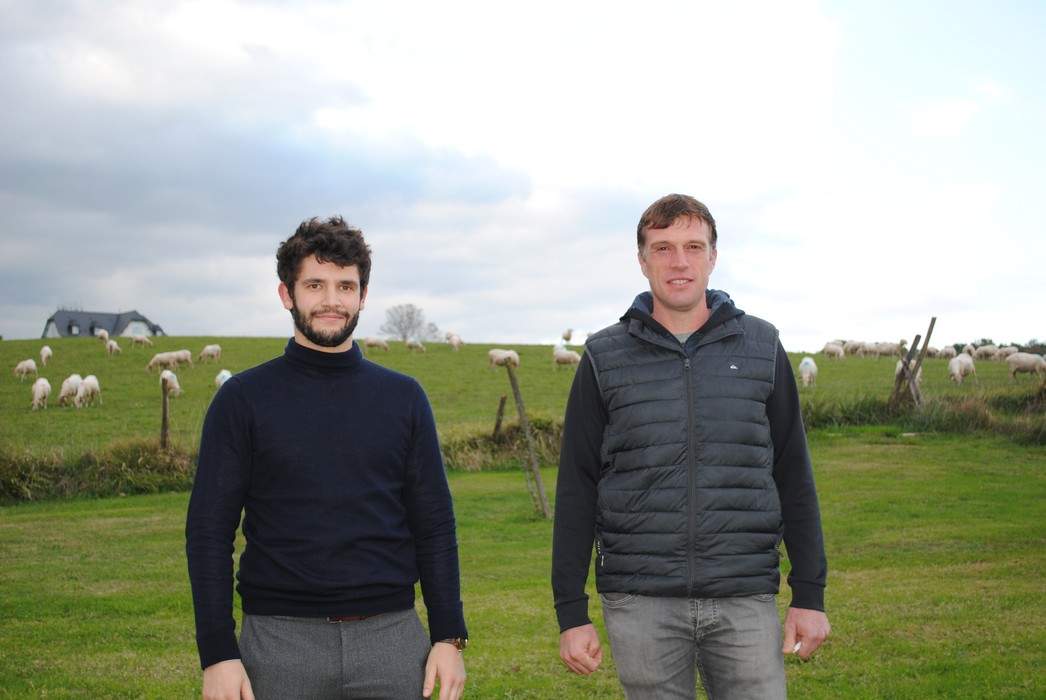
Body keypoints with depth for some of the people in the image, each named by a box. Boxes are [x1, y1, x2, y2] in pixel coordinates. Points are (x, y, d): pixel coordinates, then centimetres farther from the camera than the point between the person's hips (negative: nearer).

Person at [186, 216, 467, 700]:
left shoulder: (402, 398, 7)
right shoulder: (244, 399, 1)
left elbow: (434, 526, 8)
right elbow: (209, 531, -1)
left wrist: (448, 636, 1)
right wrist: (217, 653, -8)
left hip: (391, 637, 2)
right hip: (280, 641, -1)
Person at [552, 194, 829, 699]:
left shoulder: (761, 348, 6)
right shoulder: (605, 358, 4)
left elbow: (793, 476, 9)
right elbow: (576, 490, 4)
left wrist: (809, 594, 5)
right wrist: (570, 613, 0)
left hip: (746, 600, 1)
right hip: (640, 604, 0)